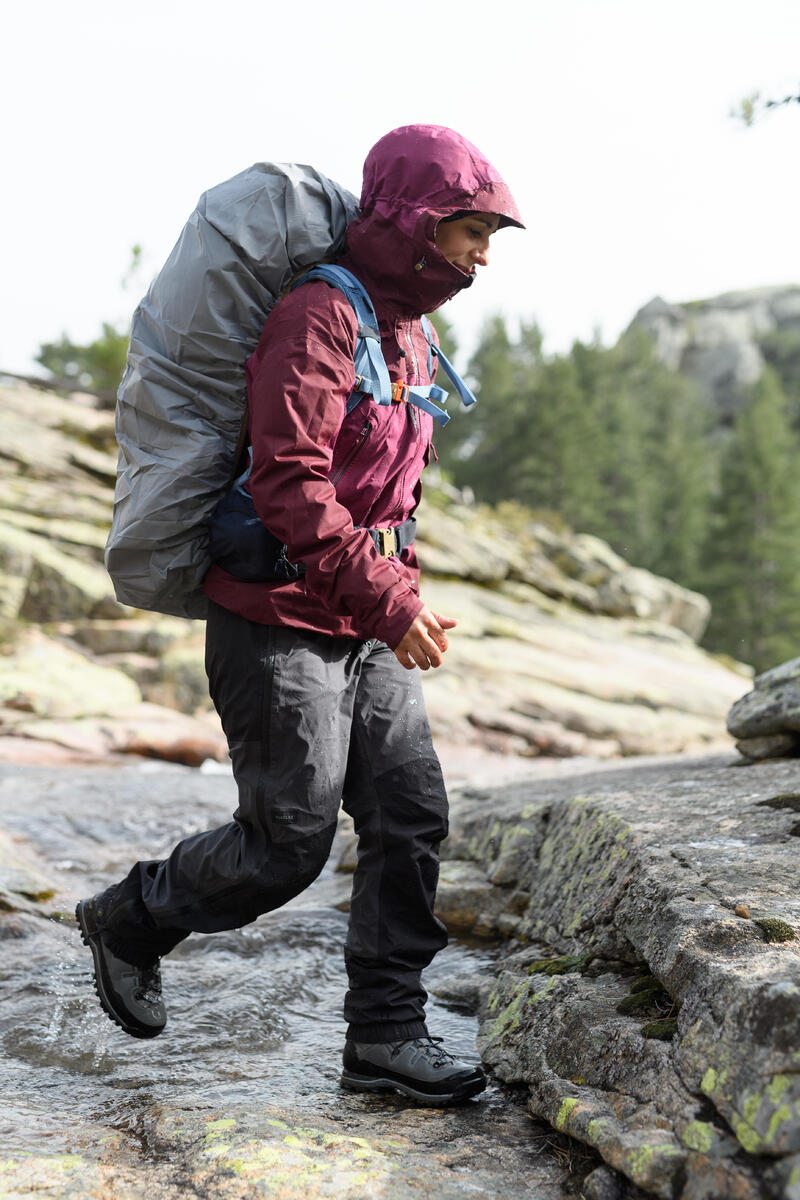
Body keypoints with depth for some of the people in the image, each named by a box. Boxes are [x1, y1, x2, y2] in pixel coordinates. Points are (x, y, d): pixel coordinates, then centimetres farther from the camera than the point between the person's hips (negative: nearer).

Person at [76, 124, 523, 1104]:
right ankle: (130, 920, 24)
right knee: (289, 843, -1)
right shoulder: (319, 318, -16)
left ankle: (386, 1034, 12)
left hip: (364, 631, 9)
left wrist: (402, 598, 19)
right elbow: (291, 488, -25)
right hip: (279, 625, -9)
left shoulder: (408, 330, 14)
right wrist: (389, 601, -27)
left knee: (412, 819, 3)